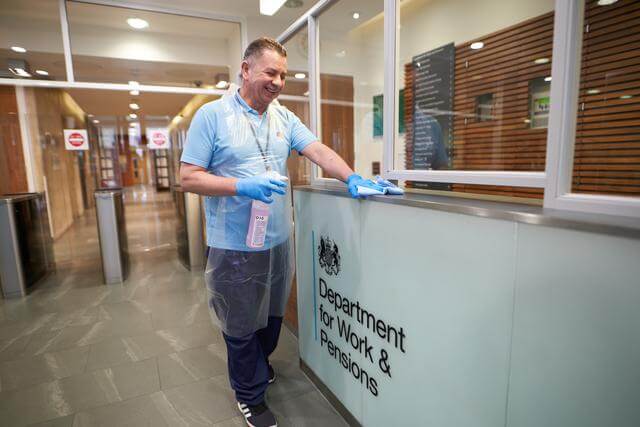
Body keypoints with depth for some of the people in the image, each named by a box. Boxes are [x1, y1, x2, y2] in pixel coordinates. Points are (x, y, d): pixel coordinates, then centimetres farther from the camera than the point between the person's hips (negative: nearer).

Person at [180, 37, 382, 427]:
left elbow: (319, 150, -2)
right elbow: (188, 177, -10)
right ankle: (250, 395, 35)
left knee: (273, 316, 23)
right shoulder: (211, 115, -7)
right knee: (242, 324, 11)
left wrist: (352, 178, -20)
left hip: (279, 240, 5)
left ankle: (258, 364, 52)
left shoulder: (285, 117, 7)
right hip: (235, 245, -5)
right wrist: (241, 186, -24)